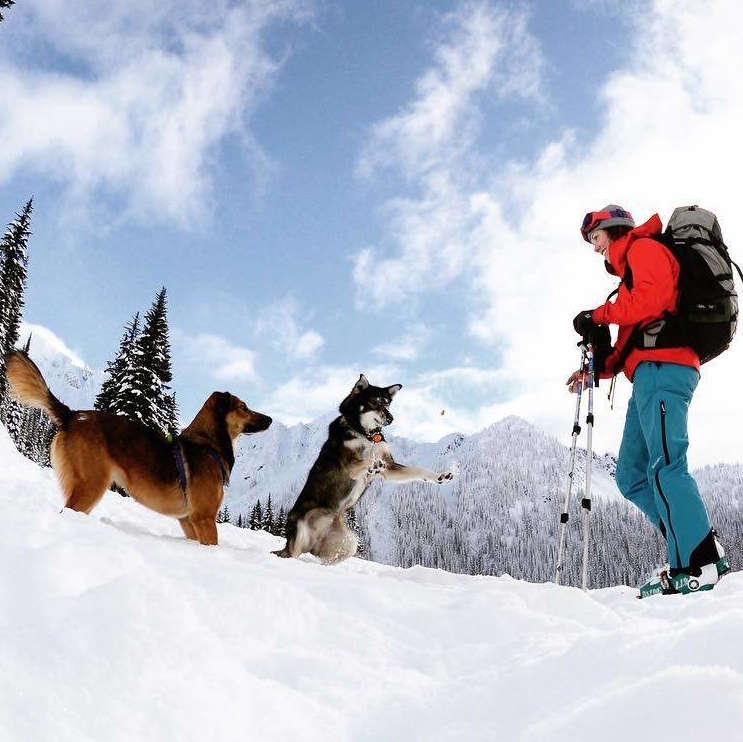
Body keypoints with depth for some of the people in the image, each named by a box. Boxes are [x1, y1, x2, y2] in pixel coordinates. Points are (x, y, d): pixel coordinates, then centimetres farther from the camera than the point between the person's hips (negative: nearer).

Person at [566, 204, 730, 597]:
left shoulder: (644, 248, 6)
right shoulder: (630, 270, 34)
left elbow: (651, 298, -14)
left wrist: (599, 315, -4)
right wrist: (596, 368, 15)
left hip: (661, 367, -10)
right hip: (649, 375, 10)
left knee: (663, 467, -19)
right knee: (631, 476, 4)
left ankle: (699, 564, -22)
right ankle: (699, 545, -2)